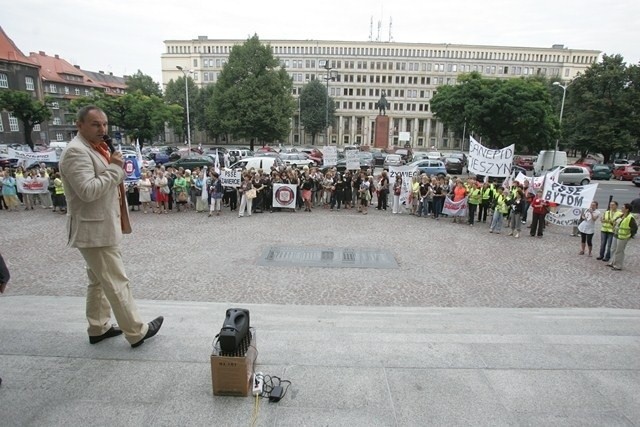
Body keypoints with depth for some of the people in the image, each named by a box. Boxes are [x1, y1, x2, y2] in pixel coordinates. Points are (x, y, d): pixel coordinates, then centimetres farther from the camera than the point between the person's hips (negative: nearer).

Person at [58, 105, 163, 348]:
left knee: (99, 282, 18)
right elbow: (88, 191, -28)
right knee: (117, 283, -3)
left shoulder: (97, 148, 14)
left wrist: (118, 169, 5)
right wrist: (114, 168, -21)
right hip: (94, 230, -11)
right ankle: (137, 332, 7)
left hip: (101, 227, 11)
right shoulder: (76, 151, -18)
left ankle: (98, 328, 32)